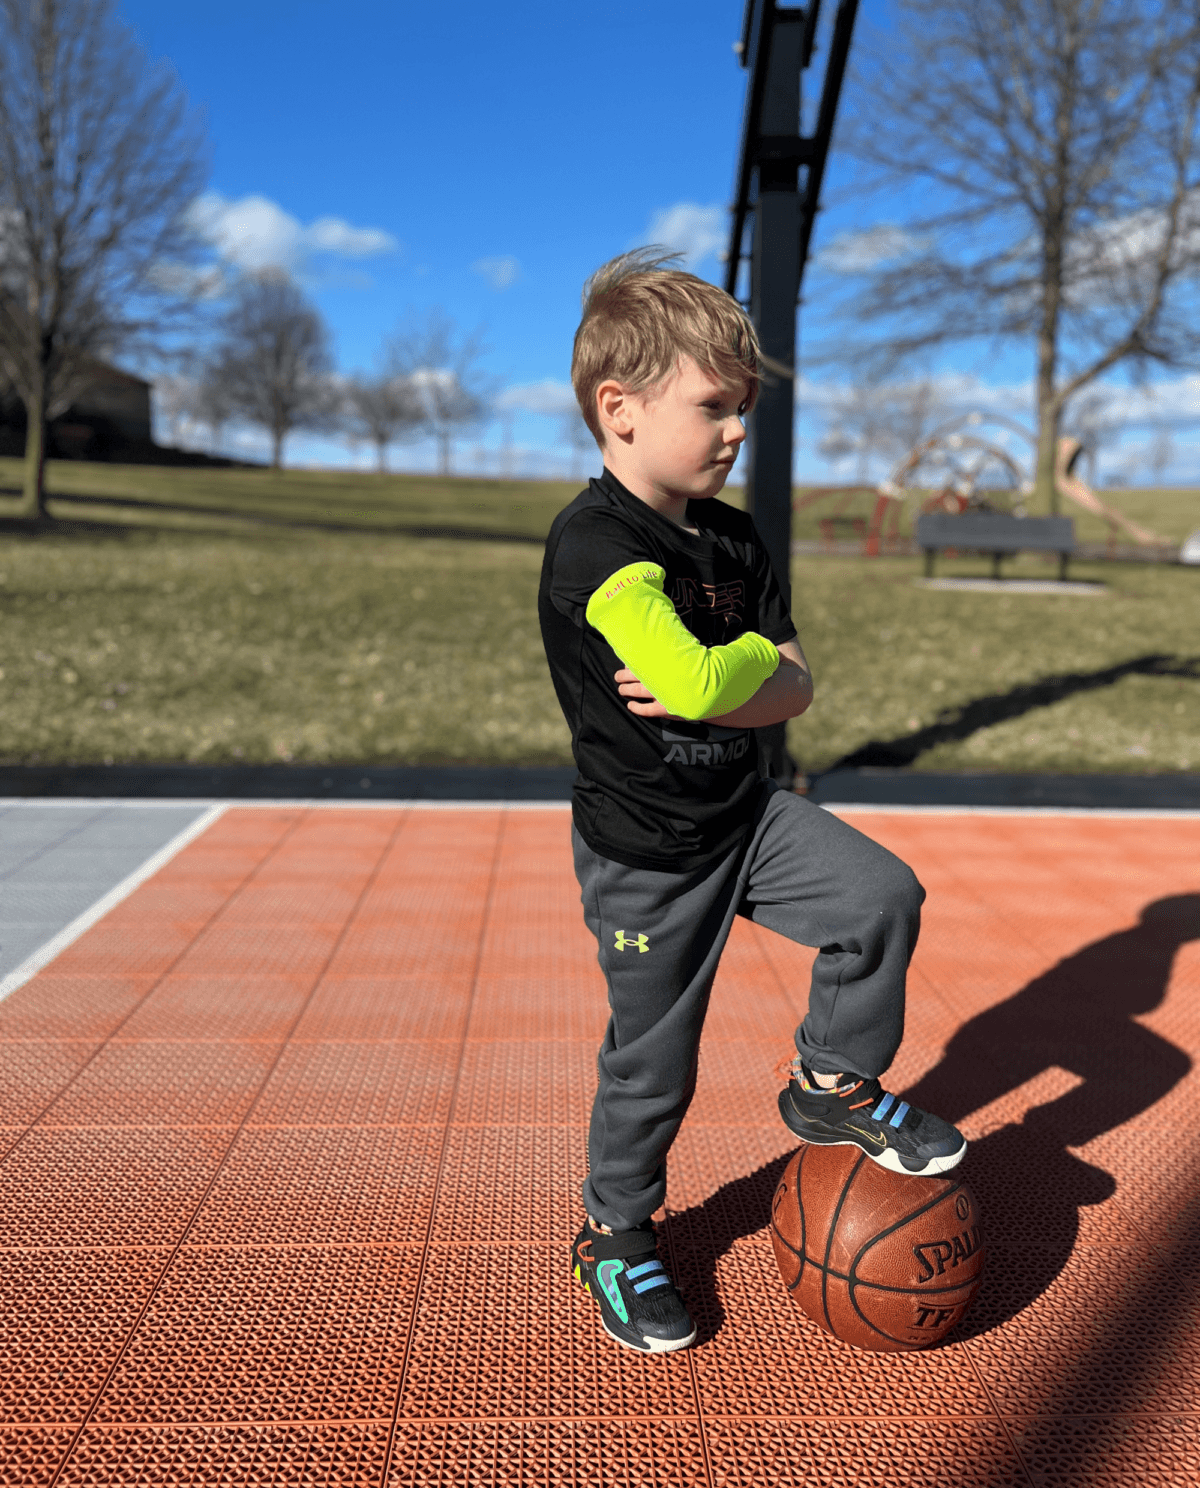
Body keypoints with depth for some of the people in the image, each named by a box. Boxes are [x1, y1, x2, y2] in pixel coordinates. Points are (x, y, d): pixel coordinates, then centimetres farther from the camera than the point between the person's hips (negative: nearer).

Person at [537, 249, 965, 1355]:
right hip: (645, 856, -6)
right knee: (651, 1061, 8)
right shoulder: (595, 543, -22)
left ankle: (832, 1084, 17)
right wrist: (759, 656, -13)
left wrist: (717, 685, -20)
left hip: (745, 814, 6)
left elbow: (794, 693, 0)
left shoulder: (735, 539, 4)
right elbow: (693, 681, -35)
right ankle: (617, 1234, 35)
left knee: (883, 894, -9)